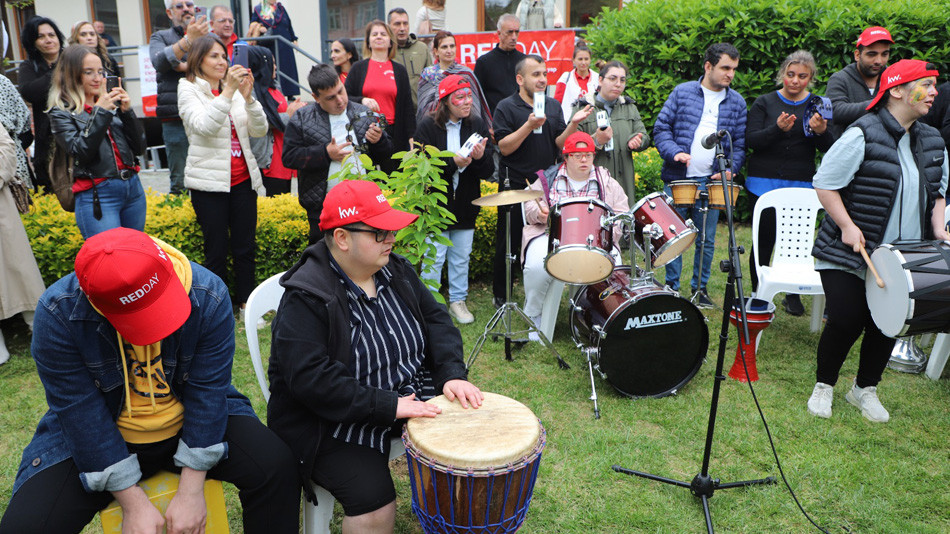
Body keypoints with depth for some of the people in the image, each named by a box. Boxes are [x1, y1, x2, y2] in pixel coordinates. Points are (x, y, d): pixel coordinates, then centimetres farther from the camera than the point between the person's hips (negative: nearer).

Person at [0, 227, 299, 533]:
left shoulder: (208, 296, -22)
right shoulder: (57, 314, -22)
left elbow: (208, 390, -18)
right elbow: (80, 412, -19)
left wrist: (190, 491, -19)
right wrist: (133, 504, -19)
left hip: (188, 427, 0)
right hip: (92, 439, 0)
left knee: (275, 465, -21)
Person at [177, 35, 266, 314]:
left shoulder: (235, 89, 12)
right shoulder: (189, 89, -1)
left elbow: (259, 130, 1)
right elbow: (203, 126, -20)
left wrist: (248, 96, -13)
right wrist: (228, 91, -25)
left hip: (242, 179, 4)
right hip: (209, 181, -4)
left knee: (246, 246, 8)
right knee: (217, 249, 0)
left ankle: (246, 303, 21)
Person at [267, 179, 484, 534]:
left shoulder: (395, 270, 2)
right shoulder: (305, 298, -21)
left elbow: (436, 319, 5)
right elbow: (310, 379, -28)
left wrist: (453, 374, -13)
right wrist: (387, 406, -30)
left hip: (409, 395, 7)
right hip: (339, 421, -7)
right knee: (375, 504, -25)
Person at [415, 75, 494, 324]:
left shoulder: (477, 125, 2)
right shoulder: (428, 127, -7)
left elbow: (488, 172, -2)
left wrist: (480, 158, -23)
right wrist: (453, 163, -26)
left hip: (466, 207, 3)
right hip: (435, 205, -3)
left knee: (461, 258, 13)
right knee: (433, 260, 4)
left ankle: (458, 301, 30)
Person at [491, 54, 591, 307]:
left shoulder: (553, 105, 9)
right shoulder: (506, 108, -5)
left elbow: (560, 144, 3)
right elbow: (504, 147, -15)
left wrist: (573, 124, -14)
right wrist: (529, 125, -24)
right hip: (515, 187, -4)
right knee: (509, 243, 4)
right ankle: (500, 295, 19)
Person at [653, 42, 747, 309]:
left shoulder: (737, 102, 8)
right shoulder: (682, 92, 3)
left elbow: (740, 142, 9)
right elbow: (661, 127, 2)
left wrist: (730, 169, -8)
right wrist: (674, 152, -15)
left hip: (711, 181, 2)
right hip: (678, 178, -1)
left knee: (706, 239, 7)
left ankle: (700, 288, 22)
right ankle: (671, 287, 17)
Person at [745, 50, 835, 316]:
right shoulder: (764, 103, 3)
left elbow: (829, 149, 1)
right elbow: (750, 140, -7)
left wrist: (821, 132, -20)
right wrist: (777, 129, -24)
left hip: (801, 185, 1)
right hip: (764, 184, -1)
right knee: (763, 241, 2)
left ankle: (793, 296, 16)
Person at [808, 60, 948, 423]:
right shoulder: (863, 135, -13)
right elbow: (825, 183, -12)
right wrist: (847, 226, -18)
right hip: (849, 256, -6)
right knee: (846, 321, -7)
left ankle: (865, 389, 29)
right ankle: (824, 386, 18)